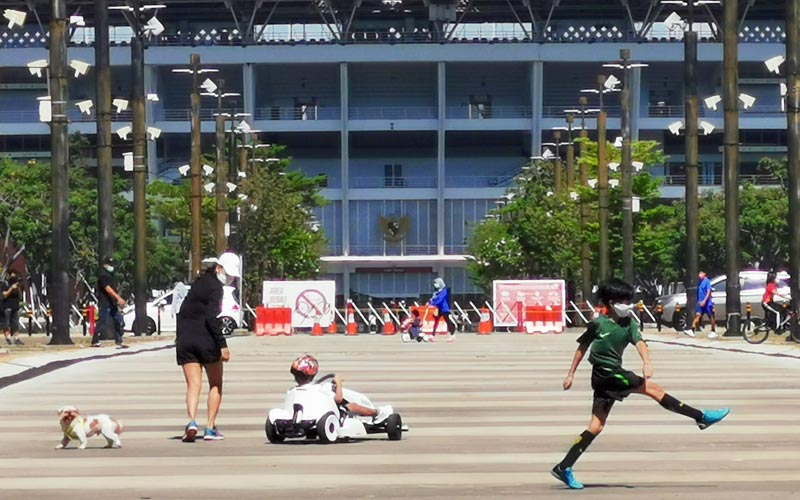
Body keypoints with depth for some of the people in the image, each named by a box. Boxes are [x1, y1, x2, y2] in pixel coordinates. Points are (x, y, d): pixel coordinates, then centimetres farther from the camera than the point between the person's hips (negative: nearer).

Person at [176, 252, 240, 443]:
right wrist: (222, 345, -18)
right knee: (216, 384, 10)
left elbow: (183, 311, 17)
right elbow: (211, 318, -18)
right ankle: (210, 427, 5)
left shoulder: (199, 282, 15)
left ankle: (192, 421, -23)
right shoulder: (215, 286, -9)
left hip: (185, 340, 6)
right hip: (206, 339, -6)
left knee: (193, 384, 0)